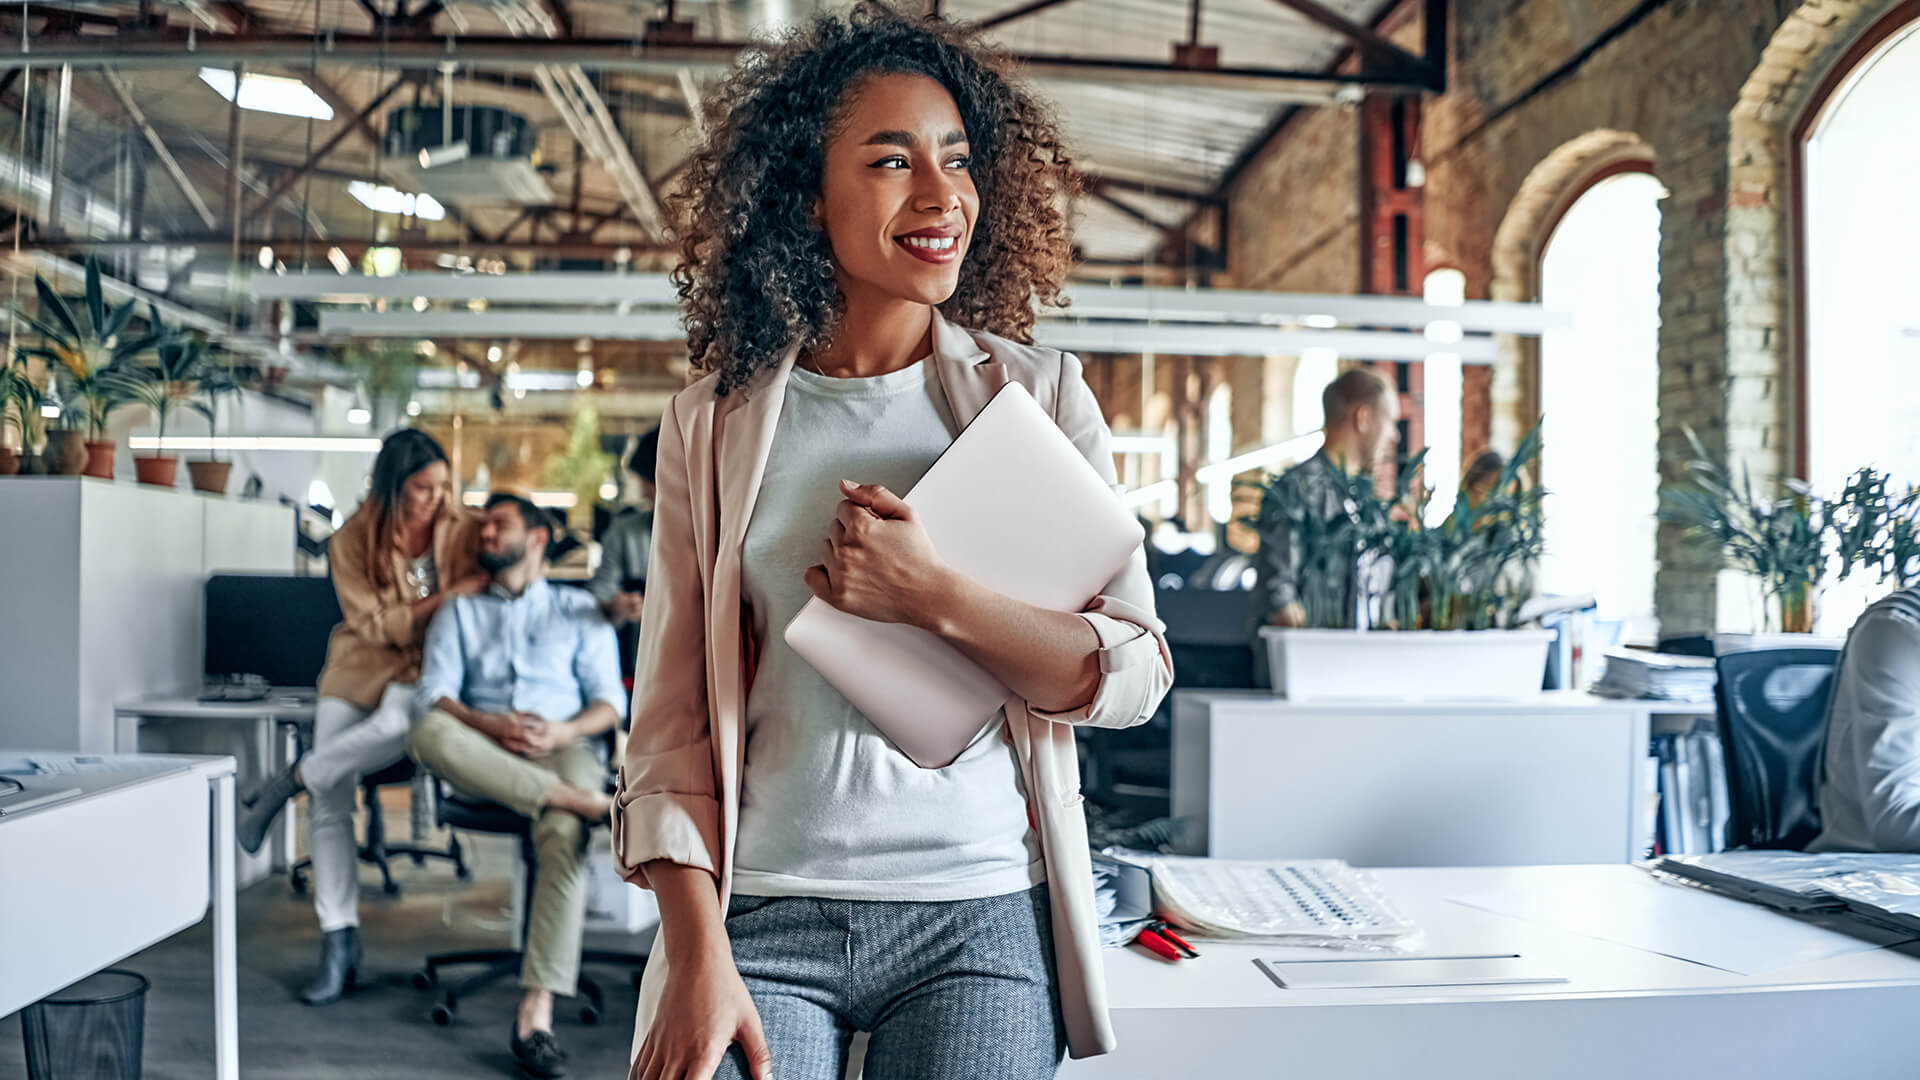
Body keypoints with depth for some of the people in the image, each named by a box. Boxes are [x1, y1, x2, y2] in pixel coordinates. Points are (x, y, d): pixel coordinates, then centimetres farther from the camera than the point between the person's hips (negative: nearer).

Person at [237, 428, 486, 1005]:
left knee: (397, 724, -39)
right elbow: (374, 625, -8)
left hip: (429, 664, -1)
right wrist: (444, 599, -18)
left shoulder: (463, 528, -4)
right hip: (363, 665, 1)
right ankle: (339, 943, 2)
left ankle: (288, 783, -14)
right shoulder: (352, 541, -5)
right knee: (331, 805, -8)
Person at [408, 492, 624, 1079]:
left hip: (565, 750, -2)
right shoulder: (460, 612, 25)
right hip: (483, 759, 2)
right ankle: (582, 802, -37)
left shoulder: (579, 609, 21)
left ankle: (536, 1016, -36)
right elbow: (432, 696, 8)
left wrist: (562, 732, -12)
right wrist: (491, 725, -13)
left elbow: (610, 701, 11)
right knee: (429, 733, -34)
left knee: (563, 839, -35)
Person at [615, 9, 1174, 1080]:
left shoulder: (1038, 392, 1)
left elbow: (1134, 675, -2)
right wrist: (697, 955, -8)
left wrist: (936, 597, -15)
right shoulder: (714, 424, 2)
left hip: (980, 918, 0)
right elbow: (671, 722, 1)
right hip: (763, 914, 0)